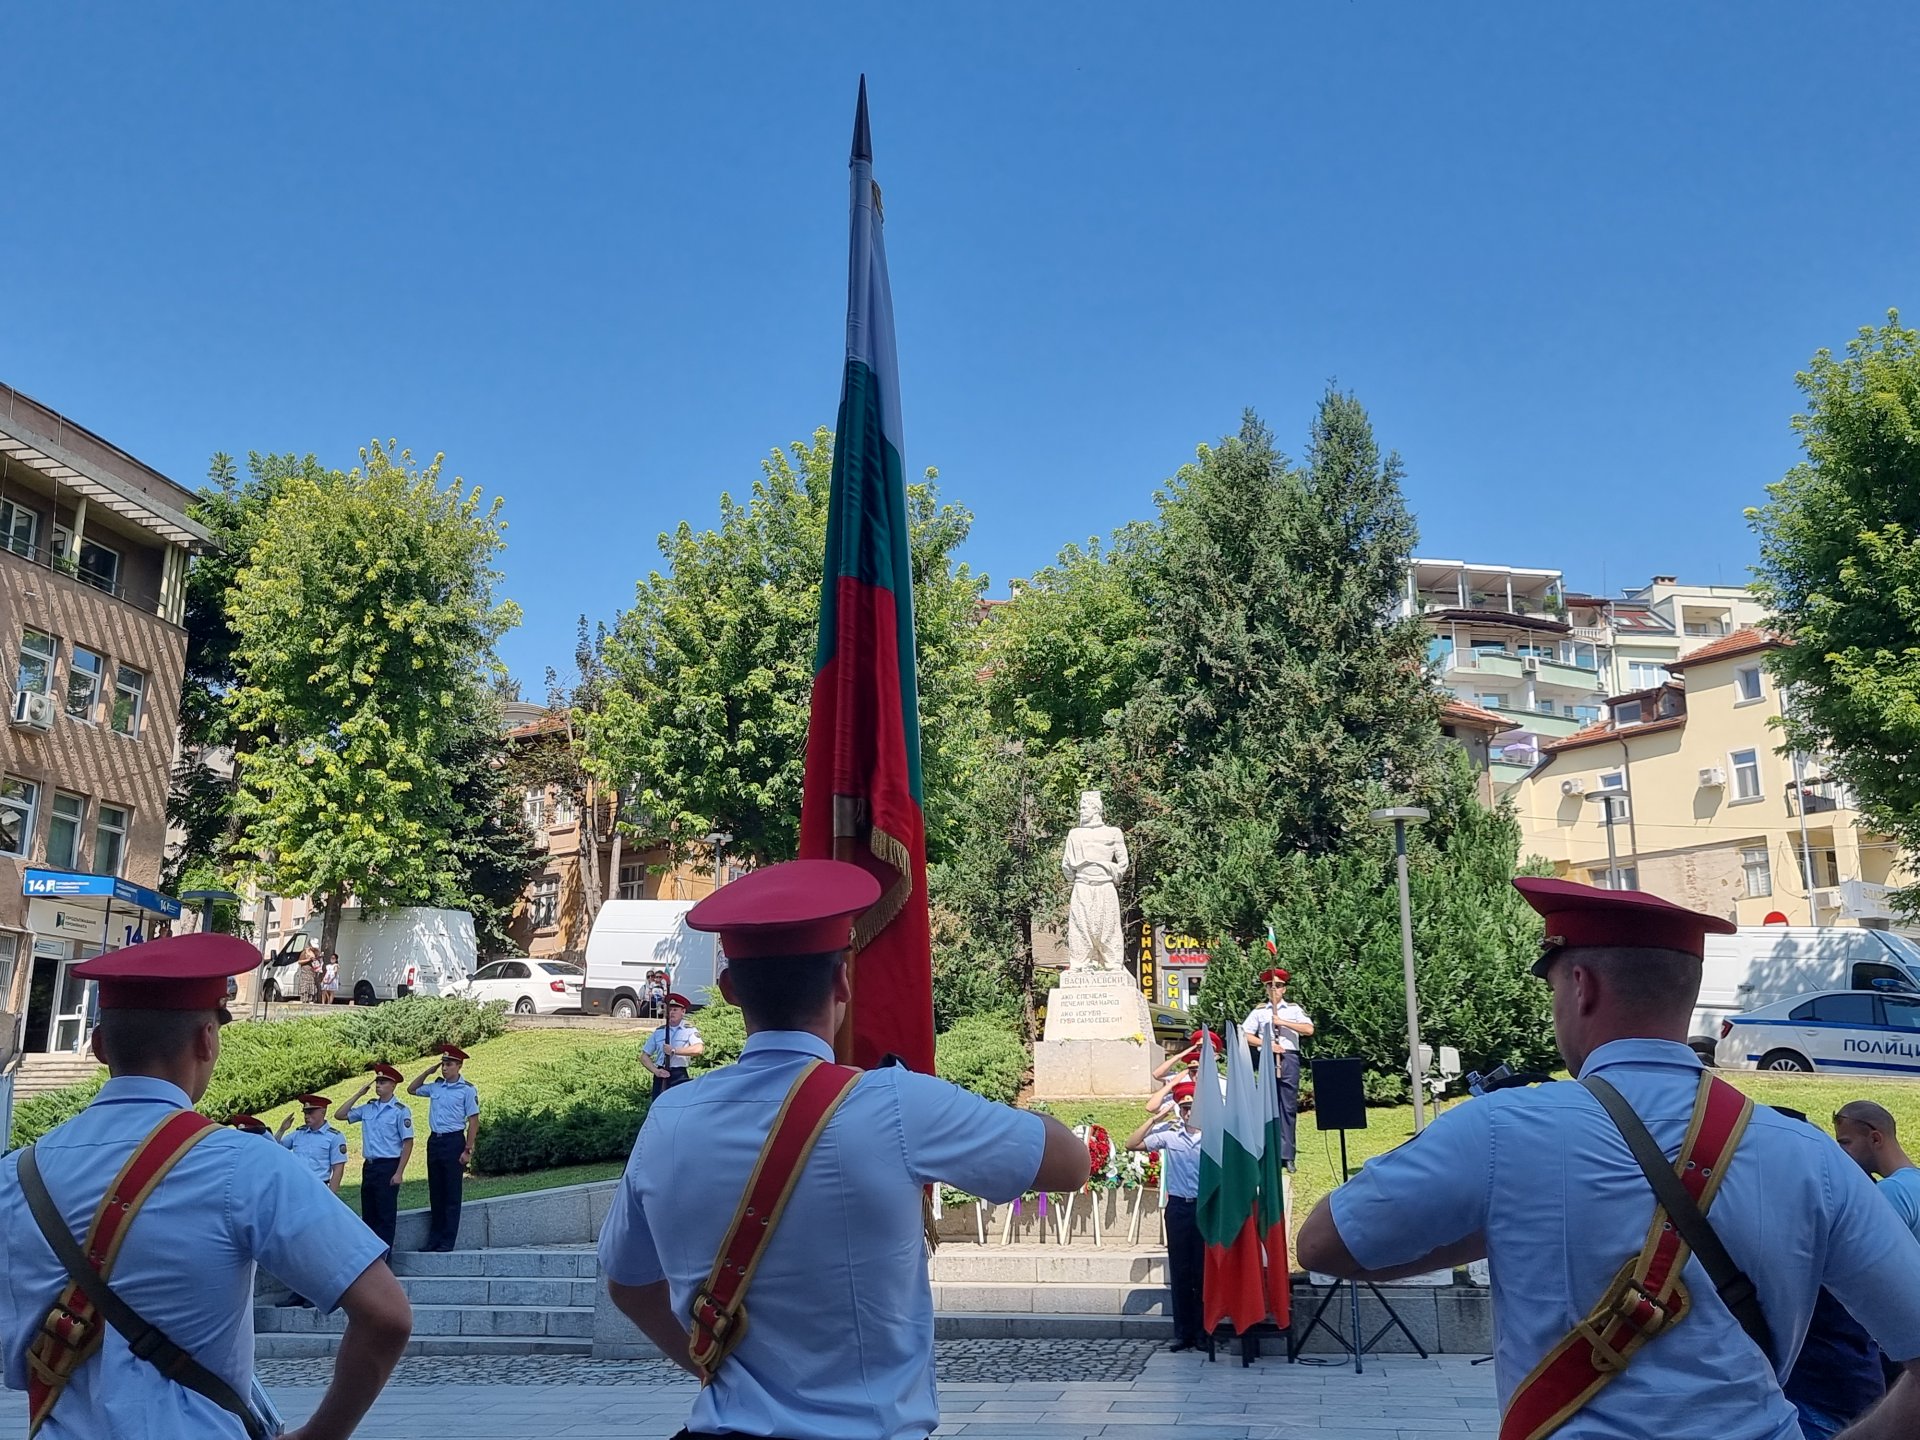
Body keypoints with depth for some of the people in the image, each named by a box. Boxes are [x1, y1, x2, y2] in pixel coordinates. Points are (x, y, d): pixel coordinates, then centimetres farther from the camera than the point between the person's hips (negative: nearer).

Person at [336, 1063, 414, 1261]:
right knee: (368, 1212, 11)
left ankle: (383, 1255, 4)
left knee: (386, 1213, -1)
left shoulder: (400, 1110, -8)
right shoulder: (368, 1108, 10)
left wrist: (399, 1173, -15)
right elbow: (339, 1115, 14)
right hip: (368, 1165, 6)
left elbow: (408, 1142, -10)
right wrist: (358, 1094, 4)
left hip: (388, 1166, -6)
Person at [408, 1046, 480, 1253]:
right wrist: (428, 1071, 10)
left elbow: (474, 1121, -8)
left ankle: (447, 1241, 4)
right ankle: (434, 1239, 18)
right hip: (434, 1140, 6)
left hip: (453, 1141, -6)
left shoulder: (467, 1089, -8)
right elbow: (412, 1089, 25)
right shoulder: (435, 1086, 9)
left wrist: (468, 1150, -13)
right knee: (435, 1193, 11)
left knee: (452, 1195, 0)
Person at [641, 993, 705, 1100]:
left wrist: (674, 1051, -19)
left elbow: (699, 1049, -19)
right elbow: (644, 1056, 13)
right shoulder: (659, 1032, 11)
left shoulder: (689, 1030, 0)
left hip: (680, 1076, -4)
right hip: (661, 1076, 4)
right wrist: (655, 1071, -5)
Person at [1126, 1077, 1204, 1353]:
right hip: (1178, 1207, 2)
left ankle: (1204, 1332, 13)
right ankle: (1183, 1333, 13)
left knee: (1204, 1271, 3)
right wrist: (1154, 1118, -9)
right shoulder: (1168, 1133, 0)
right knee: (1180, 1272, 6)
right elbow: (1132, 1144, -5)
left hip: (1206, 1208, -2)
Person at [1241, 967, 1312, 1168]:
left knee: (1289, 1106, -1)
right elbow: (1245, 1035, 4)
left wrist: (1283, 1022, -9)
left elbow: (1309, 1029, -4)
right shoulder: (1259, 1011, 10)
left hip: (1289, 1059, 0)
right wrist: (1266, 1044, -8)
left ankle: (1287, 1155, 2)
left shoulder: (1294, 1009, 10)